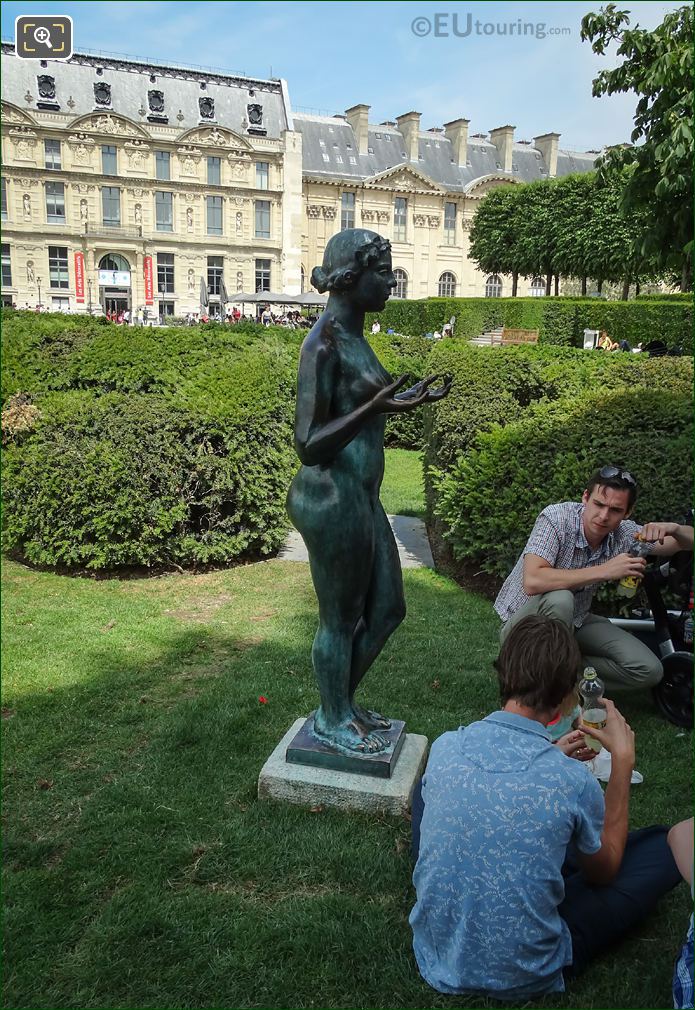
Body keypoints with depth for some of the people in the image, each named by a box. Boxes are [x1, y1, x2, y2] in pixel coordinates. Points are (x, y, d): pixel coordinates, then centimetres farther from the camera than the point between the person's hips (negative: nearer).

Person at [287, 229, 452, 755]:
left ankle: (344, 700, 40)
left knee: (388, 608, 20)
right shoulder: (323, 345, -18)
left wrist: (405, 399, 18)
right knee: (341, 618, 9)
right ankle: (333, 719, 33)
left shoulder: (353, 336, 11)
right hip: (333, 500, -10)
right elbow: (308, 445, -22)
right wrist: (376, 408, -32)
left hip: (363, 498, 10)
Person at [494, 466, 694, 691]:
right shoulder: (557, 517, -26)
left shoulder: (623, 533, -11)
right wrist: (604, 571, -38)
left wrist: (673, 528, -25)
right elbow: (532, 582, -40)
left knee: (649, 670, -10)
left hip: (574, 622, 5)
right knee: (559, 599, -38)